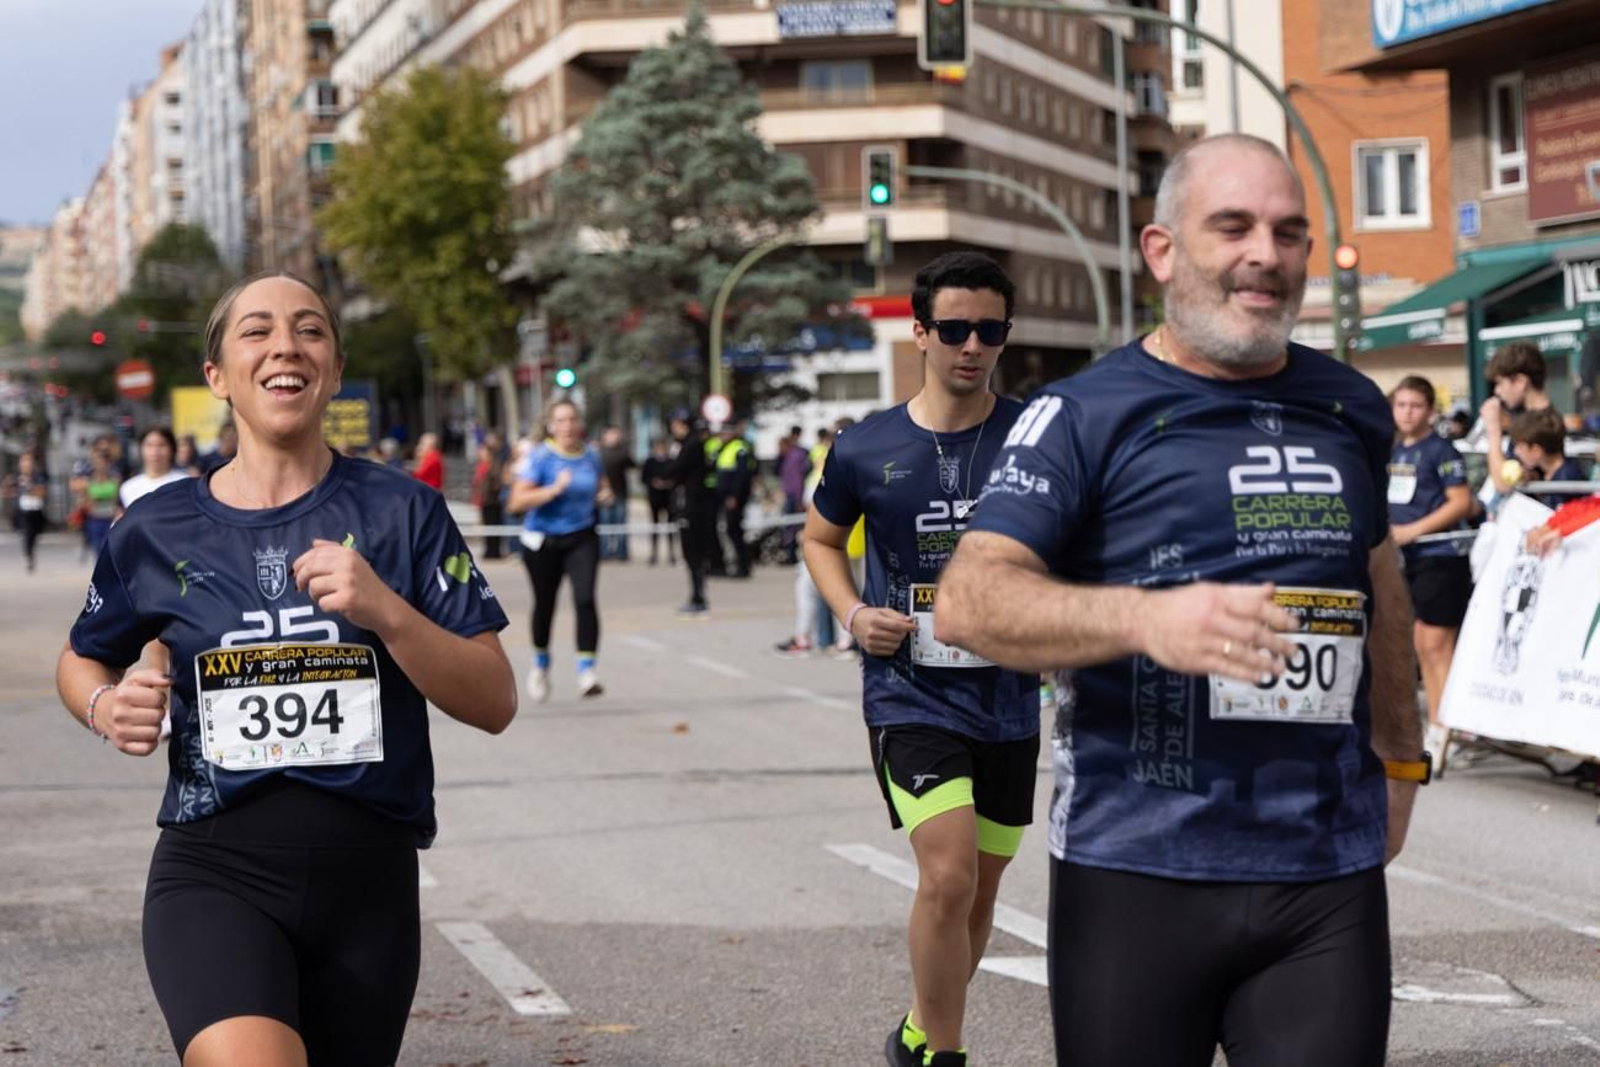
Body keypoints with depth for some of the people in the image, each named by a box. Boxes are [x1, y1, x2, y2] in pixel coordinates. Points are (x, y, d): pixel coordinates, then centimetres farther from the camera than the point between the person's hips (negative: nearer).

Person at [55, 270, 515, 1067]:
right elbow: (81, 661, 20)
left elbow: (495, 702, -4)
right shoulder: (158, 530, 2)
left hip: (369, 880, 2)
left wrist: (383, 611, -19)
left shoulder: (401, 512, 0)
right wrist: (105, 706, -3)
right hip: (215, 873, -2)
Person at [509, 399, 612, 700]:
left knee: (585, 599, -17)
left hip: (582, 538, 2)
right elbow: (517, 501, -19)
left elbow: (600, 484, 23)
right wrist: (554, 489, -30)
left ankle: (586, 671, -19)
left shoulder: (590, 455, 2)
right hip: (543, 540, -2)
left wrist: (604, 494, -1)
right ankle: (540, 664, 39)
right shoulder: (540, 457, -12)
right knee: (544, 604, 13)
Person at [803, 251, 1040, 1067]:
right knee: (948, 876, -18)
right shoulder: (865, 449, -3)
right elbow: (821, 538, 15)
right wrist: (853, 614, -3)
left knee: (979, 891, 14)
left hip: (1009, 699, 2)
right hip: (910, 695, -2)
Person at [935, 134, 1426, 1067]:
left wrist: (1401, 755, 31)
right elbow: (968, 600, -14)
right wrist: (1147, 618, -29)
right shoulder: (1083, 418, -2)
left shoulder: (1352, 412, 13)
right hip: (1140, 875, -3)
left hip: (1331, 880, 4)